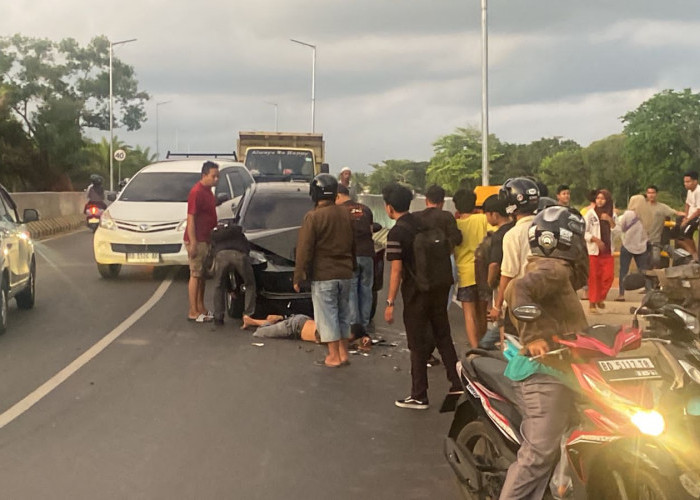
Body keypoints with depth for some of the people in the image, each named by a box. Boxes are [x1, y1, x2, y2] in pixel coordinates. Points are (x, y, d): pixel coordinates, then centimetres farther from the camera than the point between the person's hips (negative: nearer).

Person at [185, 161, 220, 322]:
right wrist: (193, 243, -23)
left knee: (202, 274, 13)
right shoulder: (197, 192, -16)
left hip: (205, 240, 10)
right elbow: (191, 219, -20)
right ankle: (193, 312, -3)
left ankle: (201, 308, 21)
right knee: (195, 275, -6)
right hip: (196, 240, -10)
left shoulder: (208, 191, 13)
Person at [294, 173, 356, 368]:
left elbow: (304, 250, -14)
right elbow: (353, 245, 15)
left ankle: (333, 357, 2)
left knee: (327, 316, 0)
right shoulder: (346, 214, 6)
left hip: (323, 276, -7)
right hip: (345, 274, 7)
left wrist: (298, 277, -8)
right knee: (342, 314, 15)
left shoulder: (313, 217, -14)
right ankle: (344, 354, 20)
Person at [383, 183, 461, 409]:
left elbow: (396, 270, -18)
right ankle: (457, 384, 21)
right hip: (439, 287, 6)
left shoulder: (396, 233, -14)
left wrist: (390, 302, -13)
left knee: (418, 345, 2)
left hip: (416, 293, -6)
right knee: (443, 337, 17)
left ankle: (419, 397, 9)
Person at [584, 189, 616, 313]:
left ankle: (600, 298, 19)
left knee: (608, 276, -1)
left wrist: (610, 220, -9)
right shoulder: (590, 214, -1)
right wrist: (596, 240, -16)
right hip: (593, 250, -4)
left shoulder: (611, 215, 12)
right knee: (593, 277, -3)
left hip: (608, 250, 4)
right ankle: (592, 302, 4)